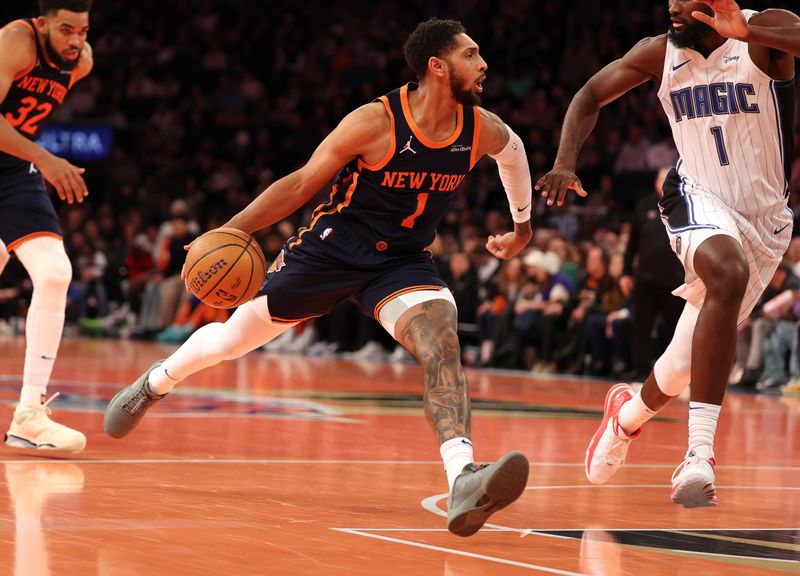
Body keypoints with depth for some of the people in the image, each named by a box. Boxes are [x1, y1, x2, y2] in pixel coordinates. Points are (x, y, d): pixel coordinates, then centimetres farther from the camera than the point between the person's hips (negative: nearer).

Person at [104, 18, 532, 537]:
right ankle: (154, 385, 43)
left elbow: (514, 152, 19)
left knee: (441, 338, -29)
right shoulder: (375, 122, -22)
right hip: (335, 247, -2)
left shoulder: (483, 130, -8)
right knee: (231, 338, 9)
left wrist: (523, 227, 29)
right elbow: (302, 184, -13)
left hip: (404, 261, 2)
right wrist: (229, 232, -18)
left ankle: (464, 483, -44)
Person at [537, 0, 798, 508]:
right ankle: (700, 453, -38)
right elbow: (592, 95, 8)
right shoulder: (661, 52, -3)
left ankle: (629, 413, 43)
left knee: (693, 359, 7)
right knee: (728, 275, -35)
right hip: (699, 199, -1)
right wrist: (565, 162, -7)